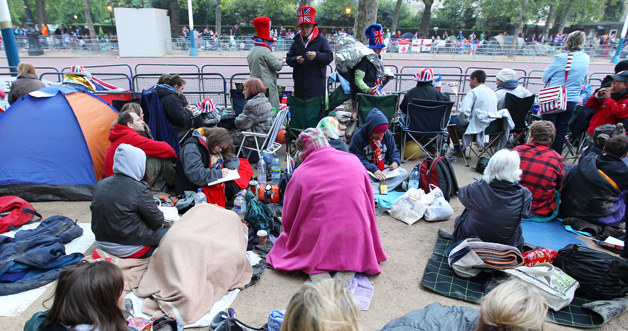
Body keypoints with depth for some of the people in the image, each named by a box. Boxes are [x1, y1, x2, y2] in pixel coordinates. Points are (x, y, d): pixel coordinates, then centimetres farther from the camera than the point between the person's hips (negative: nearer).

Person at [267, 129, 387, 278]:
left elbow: (288, 220, 2)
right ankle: (347, 270, 3)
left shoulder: (300, 173, -7)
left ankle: (316, 272, -2)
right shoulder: (354, 161, 1)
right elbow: (369, 204, 13)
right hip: (355, 244, 2)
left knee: (284, 238, 24)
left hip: (316, 246, -2)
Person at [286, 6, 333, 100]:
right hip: (299, 81, 4)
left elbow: (329, 57, -7)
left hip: (316, 82, -4)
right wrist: (296, 60, -13)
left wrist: (316, 55, -25)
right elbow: (288, 59, 10)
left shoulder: (321, 40, 3)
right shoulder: (297, 41, 15)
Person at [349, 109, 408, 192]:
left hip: (383, 168, 5)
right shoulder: (358, 136, -12)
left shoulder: (388, 135, 2)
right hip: (366, 170, -4)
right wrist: (373, 169, -27)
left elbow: (394, 152, 12)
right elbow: (357, 159, -16)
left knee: (404, 173, -20)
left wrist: (395, 162, -11)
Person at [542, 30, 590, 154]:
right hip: (572, 100, 5)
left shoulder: (561, 57, -14)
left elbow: (545, 77, -6)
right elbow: (583, 79, 17)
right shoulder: (586, 58, 4)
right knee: (561, 130, 14)